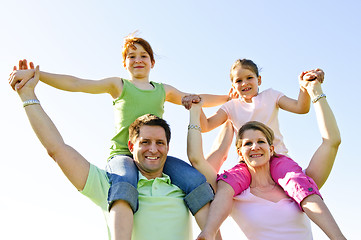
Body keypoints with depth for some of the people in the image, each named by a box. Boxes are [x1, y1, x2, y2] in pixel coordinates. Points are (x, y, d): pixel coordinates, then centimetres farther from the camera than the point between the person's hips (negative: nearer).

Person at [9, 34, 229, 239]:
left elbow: (196, 100, 38)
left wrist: (229, 98, 39)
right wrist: (34, 73, -3)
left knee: (197, 181, -24)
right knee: (124, 185, -39)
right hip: (123, 155, -3)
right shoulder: (119, 85, 16)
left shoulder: (164, 90, 25)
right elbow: (74, 84, 7)